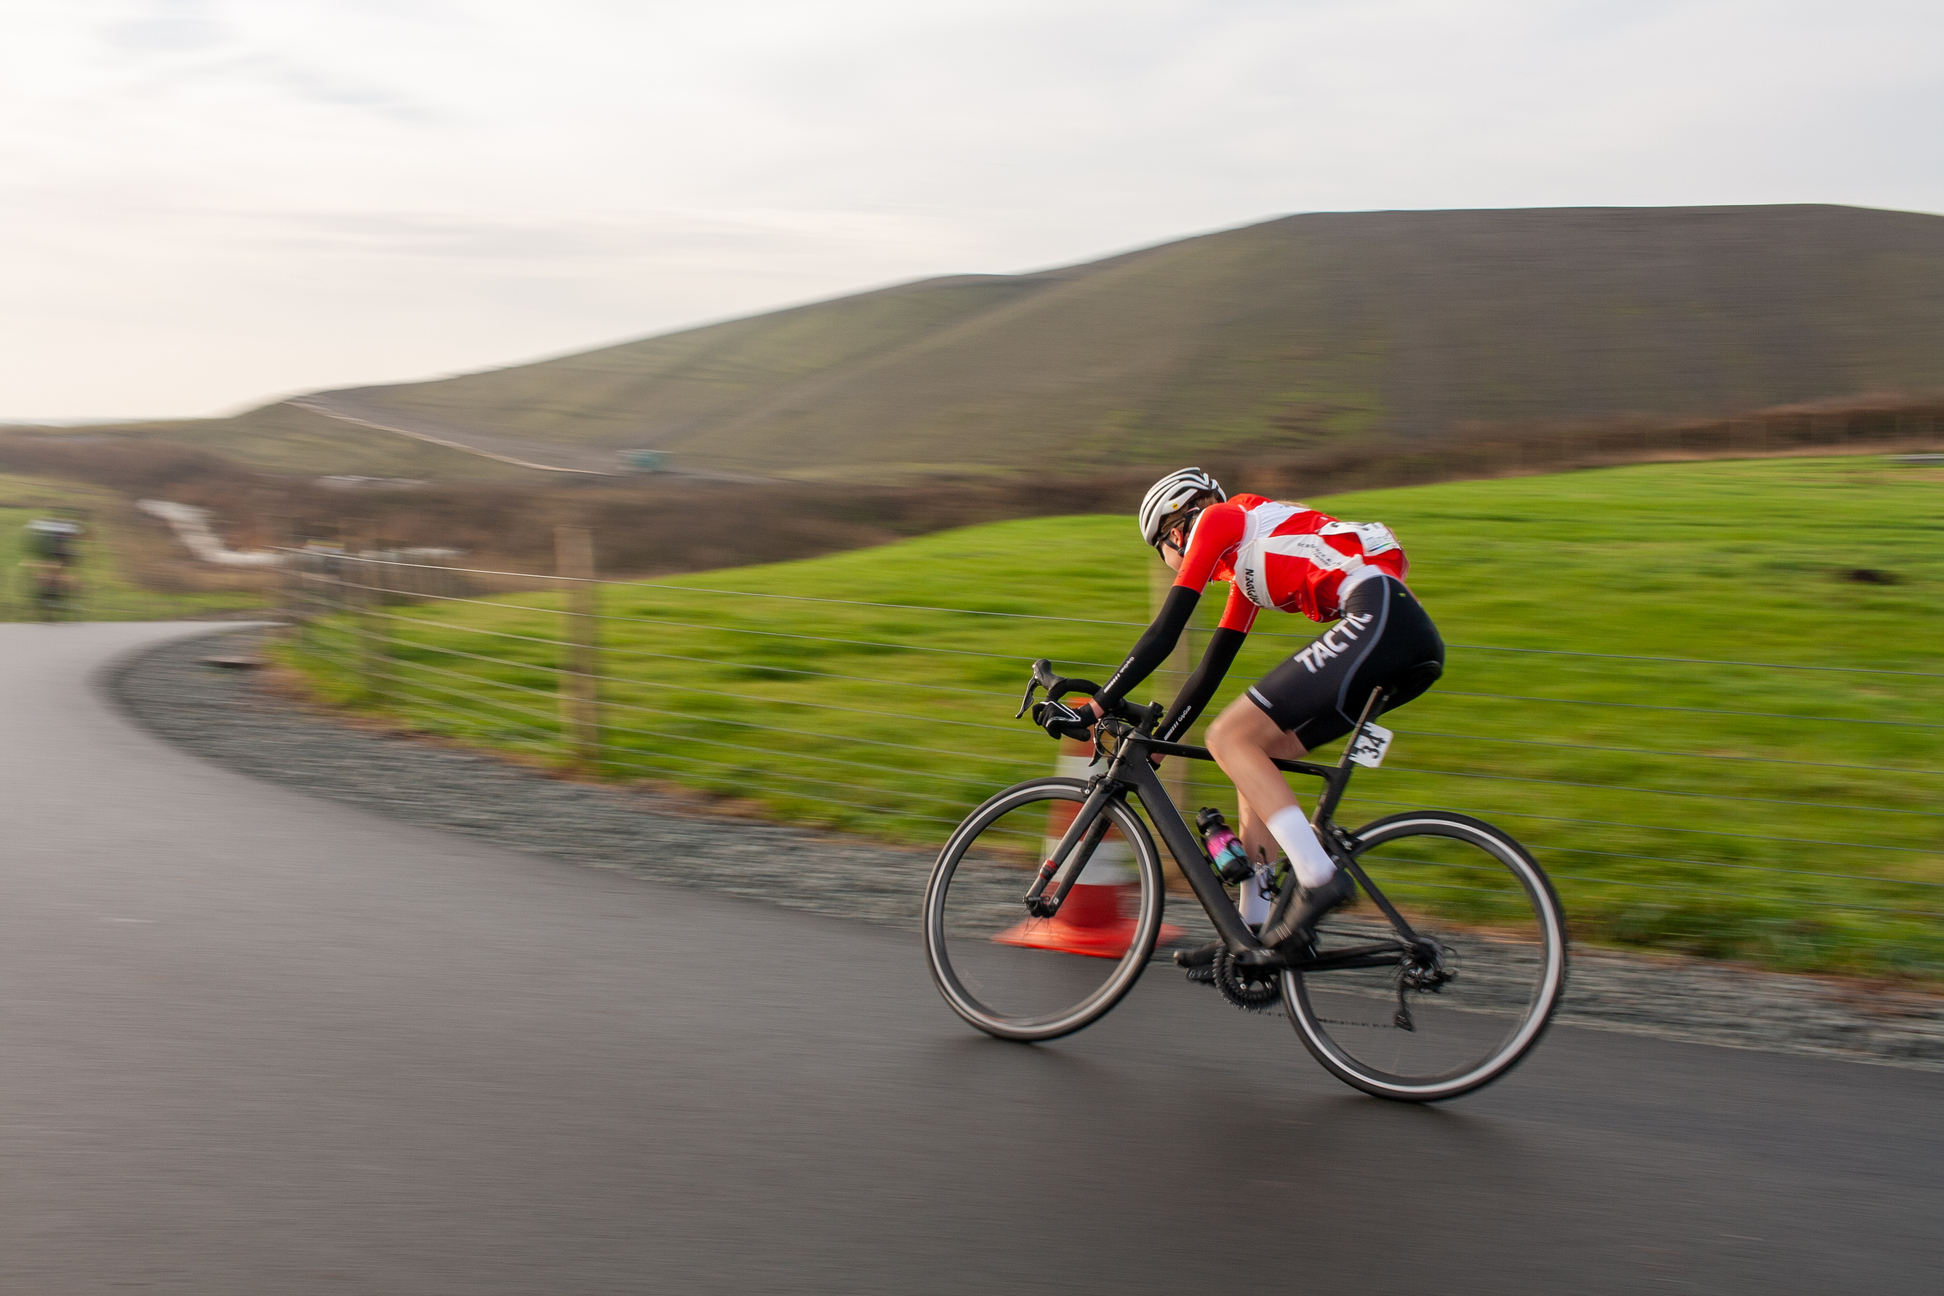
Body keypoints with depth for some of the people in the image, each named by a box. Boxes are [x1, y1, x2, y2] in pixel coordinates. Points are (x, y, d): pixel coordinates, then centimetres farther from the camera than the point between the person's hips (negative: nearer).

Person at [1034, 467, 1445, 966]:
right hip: (1409, 639, 9)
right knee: (1255, 754, 12)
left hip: (1375, 616, -9)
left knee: (1229, 738, -8)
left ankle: (1319, 879, -15)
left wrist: (1094, 707, 4)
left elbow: (1164, 635, 1)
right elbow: (1210, 670, 34)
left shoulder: (1216, 519, 7)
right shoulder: (1246, 566, 32)